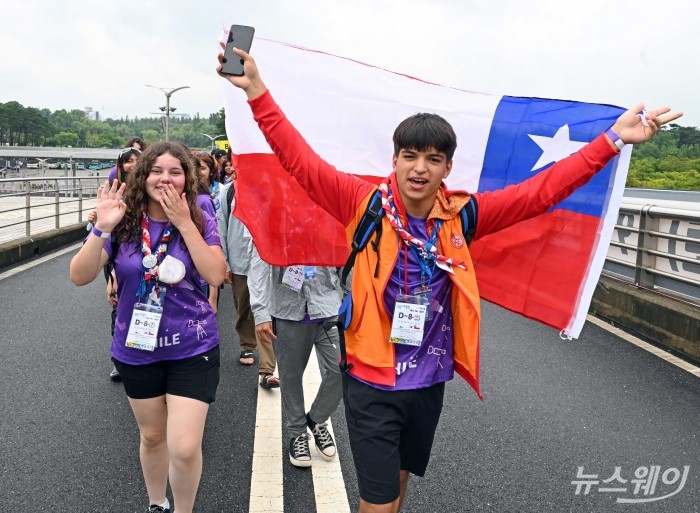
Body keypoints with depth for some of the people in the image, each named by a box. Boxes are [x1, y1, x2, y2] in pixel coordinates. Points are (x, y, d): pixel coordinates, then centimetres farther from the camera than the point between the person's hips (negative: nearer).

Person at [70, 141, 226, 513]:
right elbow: (80, 276, -13)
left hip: (192, 348, -2)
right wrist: (102, 228, -28)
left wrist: (184, 223, -23)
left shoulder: (200, 222, -8)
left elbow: (215, 276, -20)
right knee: (152, 436, 21)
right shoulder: (123, 222, -7)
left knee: (185, 447, -5)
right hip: (136, 348, 2)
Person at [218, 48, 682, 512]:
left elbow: (542, 190, -3)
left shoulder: (462, 215, -6)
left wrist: (613, 138, -5)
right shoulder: (367, 204, -13)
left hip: (429, 382, 4)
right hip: (371, 382, -3)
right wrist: (257, 89, -20)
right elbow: (301, 160, -15)